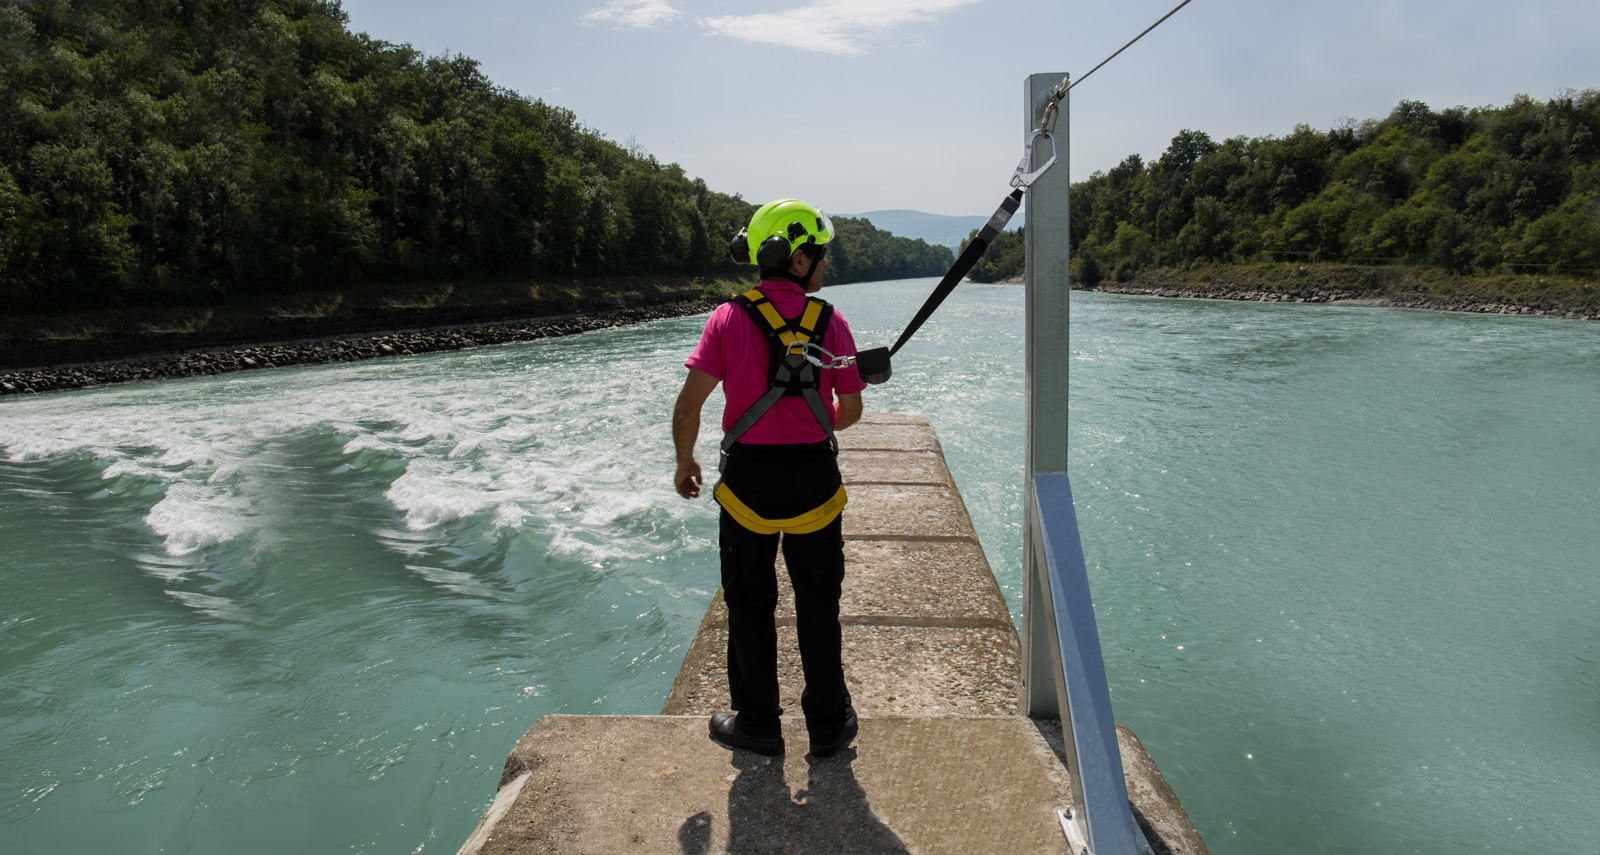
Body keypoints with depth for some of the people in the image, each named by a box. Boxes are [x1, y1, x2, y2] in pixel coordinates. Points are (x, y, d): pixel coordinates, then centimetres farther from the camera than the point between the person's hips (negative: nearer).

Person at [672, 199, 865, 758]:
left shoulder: (729, 318, -5)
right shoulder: (830, 321, -2)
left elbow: (687, 407, -11)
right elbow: (851, 411, 3)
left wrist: (685, 464, 6)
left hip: (748, 479, -1)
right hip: (815, 477, 1)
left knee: (750, 607, 14)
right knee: (818, 607, 14)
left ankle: (758, 724, 26)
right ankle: (828, 725, 26)